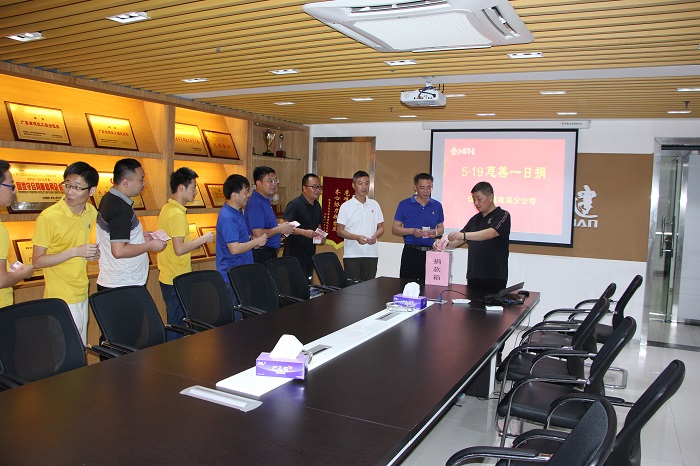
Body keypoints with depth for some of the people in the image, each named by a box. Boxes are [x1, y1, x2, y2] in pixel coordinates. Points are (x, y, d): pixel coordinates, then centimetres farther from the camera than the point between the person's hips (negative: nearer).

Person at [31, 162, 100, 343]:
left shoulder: (91, 212, 4)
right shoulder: (48, 217, -16)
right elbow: (37, 261, -14)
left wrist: (93, 253, -2)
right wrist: (75, 251, -23)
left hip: (82, 294, 6)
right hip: (61, 299, -6)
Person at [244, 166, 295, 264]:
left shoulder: (266, 201, 14)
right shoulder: (255, 204, -18)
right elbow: (258, 234, -25)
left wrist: (282, 227, 10)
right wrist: (279, 229, -13)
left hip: (270, 252, 10)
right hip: (261, 253, -10)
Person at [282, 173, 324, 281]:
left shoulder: (317, 206, 15)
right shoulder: (295, 204, -11)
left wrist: (321, 237, 6)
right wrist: (305, 232, -27)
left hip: (310, 255, 8)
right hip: (295, 255, -8)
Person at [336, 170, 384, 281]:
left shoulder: (374, 205, 10)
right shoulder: (346, 206, 0)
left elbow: (381, 227, 14)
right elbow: (339, 231, -2)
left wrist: (375, 236, -9)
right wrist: (357, 237, -17)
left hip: (372, 254, 3)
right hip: (352, 255, -3)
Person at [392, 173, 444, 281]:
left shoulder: (437, 206, 9)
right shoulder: (404, 205, 0)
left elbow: (441, 227, 19)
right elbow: (395, 229, 0)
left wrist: (436, 232, -5)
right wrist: (412, 231, -16)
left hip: (430, 252, 3)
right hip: (410, 252, -2)